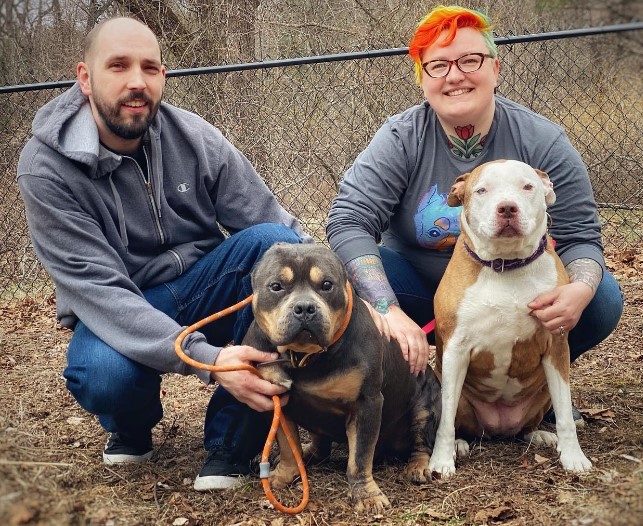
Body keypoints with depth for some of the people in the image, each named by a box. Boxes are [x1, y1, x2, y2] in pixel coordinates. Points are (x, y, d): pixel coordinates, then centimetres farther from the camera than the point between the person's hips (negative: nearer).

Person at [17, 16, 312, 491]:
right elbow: (98, 289, -26)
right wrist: (208, 359, -39)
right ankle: (132, 427, 5)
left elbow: (275, 222, -9)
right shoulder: (46, 167, -18)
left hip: (201, 288, 3)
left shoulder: (194, 138, -10)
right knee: (105, 374, -37)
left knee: (273, 242, -26)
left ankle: (232, 437, -14)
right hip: (114, 310, -3)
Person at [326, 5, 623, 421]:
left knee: (603, 298, -24)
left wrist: (581, 289, -36)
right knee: (342, 278, -29)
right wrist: (389, 311, -39)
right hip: (420, 287, -1)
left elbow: (580, 237, -10)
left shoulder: (543, 142, -11)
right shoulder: (400, 140, -14)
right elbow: (349, 222, -23)